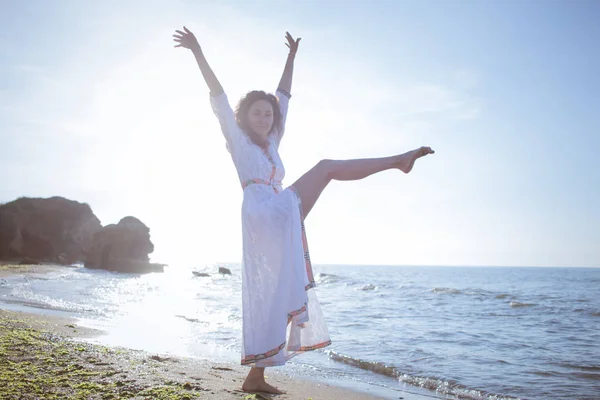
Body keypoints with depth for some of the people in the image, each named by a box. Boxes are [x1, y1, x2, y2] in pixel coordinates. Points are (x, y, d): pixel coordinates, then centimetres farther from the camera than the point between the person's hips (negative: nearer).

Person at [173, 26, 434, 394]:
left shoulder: (272, 143, 28)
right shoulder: (238, 139, 12)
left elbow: (284, 96, 33)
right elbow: (218, 95, 6)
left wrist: (291, 56, 39)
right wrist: (198, 52, 3)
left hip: (283, 219, 7)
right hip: (263, 217, -7)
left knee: (278, 296, 3)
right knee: (325, 167, -9)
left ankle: (256, 377, 8)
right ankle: (396, 160, -5)